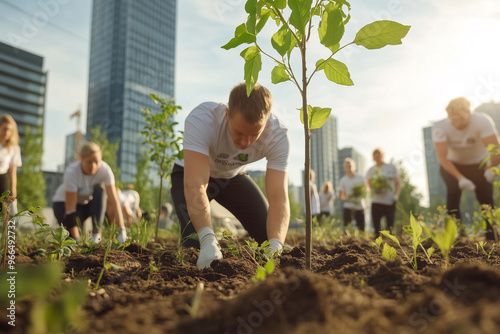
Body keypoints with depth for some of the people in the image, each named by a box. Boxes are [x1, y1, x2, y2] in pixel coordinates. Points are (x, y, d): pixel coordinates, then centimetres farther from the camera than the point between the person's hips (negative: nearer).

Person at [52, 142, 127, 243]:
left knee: (99, 190, -30)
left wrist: (121, 230, -39)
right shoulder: (71, 172, -32)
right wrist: (76, 239, -34)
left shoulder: (105, 169, -26)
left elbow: (114, 200, -30)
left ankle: (97, 233, -23)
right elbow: (70, 208, -32)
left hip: (87, 204, 3)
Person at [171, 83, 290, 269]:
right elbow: (195, 185, -47)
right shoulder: (202, 119, -39)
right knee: (195, 240, -24)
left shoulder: (278, 135, -30)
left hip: (232, 175, 3)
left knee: (269, 233, -8)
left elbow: (279, 198, -35)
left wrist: (275, 249, -50)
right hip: (190, 173, -2)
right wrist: (208, 241, -60)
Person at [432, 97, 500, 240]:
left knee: (486, 199, -8)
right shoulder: (440, 127, -28)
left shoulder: (483, 121, -28)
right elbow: (442, 157, -29)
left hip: (479, 164, 1)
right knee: (453, 190, -25)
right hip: (452, 165, -1)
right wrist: (460, 179, -34)